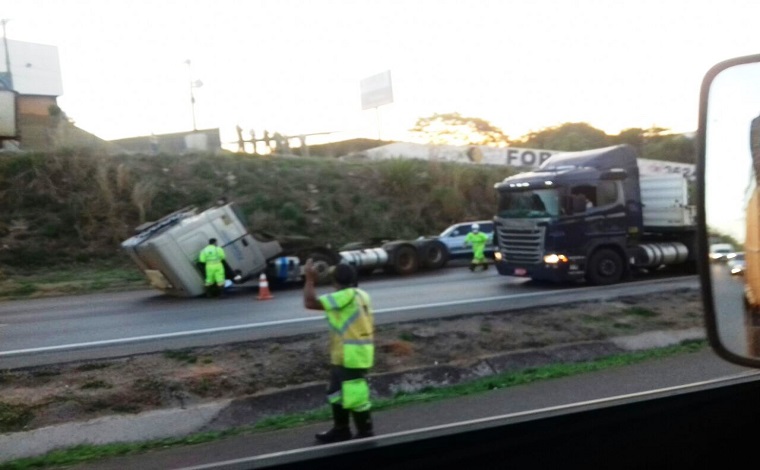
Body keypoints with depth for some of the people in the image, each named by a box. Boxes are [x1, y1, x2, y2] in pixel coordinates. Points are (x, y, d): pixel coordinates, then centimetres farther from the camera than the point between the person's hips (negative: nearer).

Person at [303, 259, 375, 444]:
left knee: (355, 395, 0)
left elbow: (310, 303, -22)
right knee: (337, 392, 21)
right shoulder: (360, 294, 11)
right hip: (345, 356, 11)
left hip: (351, 357, -11)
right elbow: (370, 325, 17)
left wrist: (309, 279, -12)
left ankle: (366, 434, 14)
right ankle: (340, 430, 33)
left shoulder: (346, 296, -19)